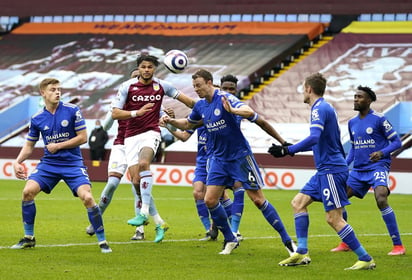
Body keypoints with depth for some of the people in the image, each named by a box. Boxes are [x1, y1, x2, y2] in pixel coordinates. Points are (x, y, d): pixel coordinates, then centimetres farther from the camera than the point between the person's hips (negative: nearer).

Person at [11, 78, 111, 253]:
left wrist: (58, 146, -12)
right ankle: (28, 238, 2)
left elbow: (83, 138, -7)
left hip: (73, 163, -3)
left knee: (87, 197, -20)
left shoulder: (72, 111, -7)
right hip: (49, 163, 3)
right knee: (28, 191, -16)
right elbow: (29, 145, 11)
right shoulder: (37, 119, 1)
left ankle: (102, 241, -4)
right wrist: (18, 161, -5)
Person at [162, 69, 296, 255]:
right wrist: (170, 121, 5)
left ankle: (286, 239, 2)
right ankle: (230, 240, 13)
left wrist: (232, 110, -52)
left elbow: (249, 112, -32)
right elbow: (188, 124, 24)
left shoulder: (225, 98, -17)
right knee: (210, 200, -3)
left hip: (240, 155, -7)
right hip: (218, 158, 7)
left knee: (258, 199, -6)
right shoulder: (200, 106, 5)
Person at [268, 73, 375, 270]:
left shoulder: (319, 109, -15)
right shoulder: (326, 108, 16)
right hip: (325, 171, 11)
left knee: (334, 218, -11)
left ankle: (366, 259, -8)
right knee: (298, 202, 12)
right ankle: (302, 253, 9)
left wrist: (288, 150, -29)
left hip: (331, 171, -11)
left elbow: (314, 138, -30)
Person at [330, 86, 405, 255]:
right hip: (358, 170, 7)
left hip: (378, 167, -7)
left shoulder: (379, 119, -8)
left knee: (381, 200, -27)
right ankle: (346, 243, 16)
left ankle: (398, 245, -20)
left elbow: (397, 141, -7)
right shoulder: (352, 123, 12)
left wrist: (382, 153, -23)